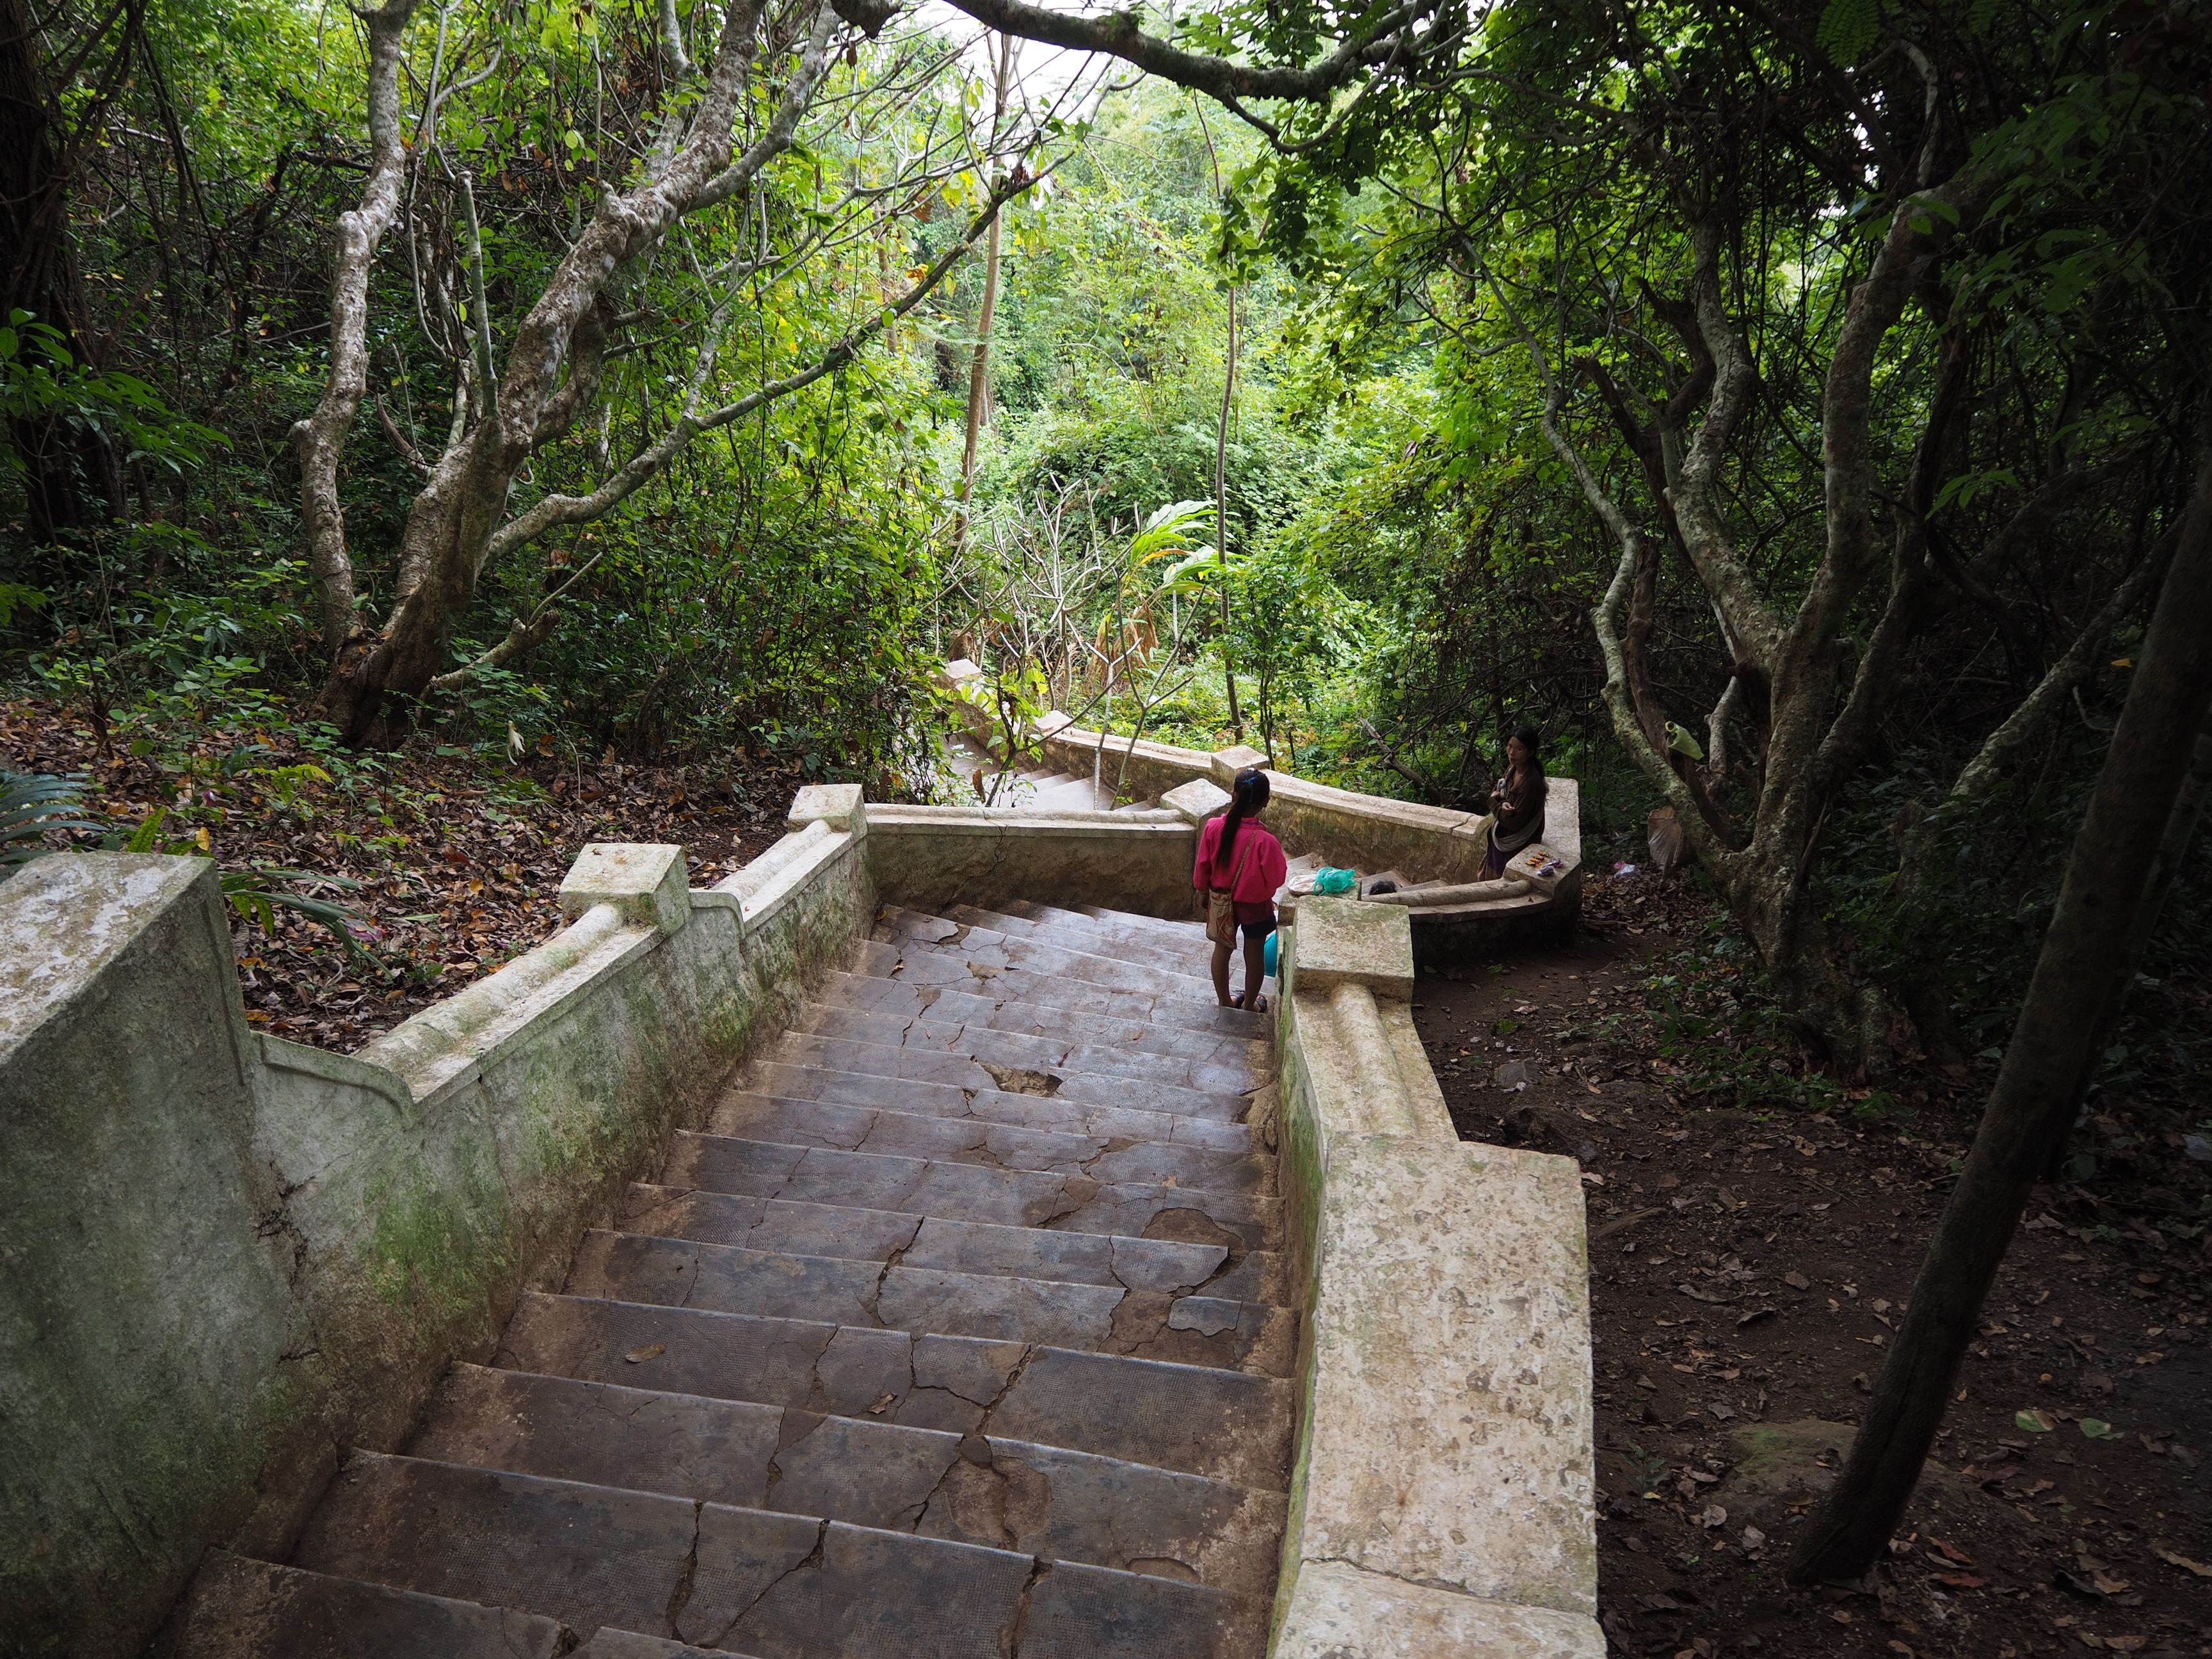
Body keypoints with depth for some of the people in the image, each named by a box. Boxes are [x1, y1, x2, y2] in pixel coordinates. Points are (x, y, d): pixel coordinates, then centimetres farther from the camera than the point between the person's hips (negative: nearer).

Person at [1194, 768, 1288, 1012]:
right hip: (1255, 905, -3)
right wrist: (1279, 855, -2)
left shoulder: (1213, 827, -21)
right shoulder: (1265, 840, -32)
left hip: (1221, 902, 3)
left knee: (1222, 949, 23)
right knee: (1254, 955, 20)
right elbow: (1278, 878, -19)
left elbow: (1202, 868, -7)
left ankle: (1225, 1001, 38)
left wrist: (1204, 893, 10)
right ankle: (1249, 1005, 37)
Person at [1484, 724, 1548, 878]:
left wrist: (1496, 803, -14)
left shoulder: (1532, 783, -29)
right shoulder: (1512, 770, -3)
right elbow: (1495, 794, 4)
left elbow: (1514, 823, -27)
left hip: (1516, 848, -8)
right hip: (1501, 839, 8)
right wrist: (1502, 805, -19)